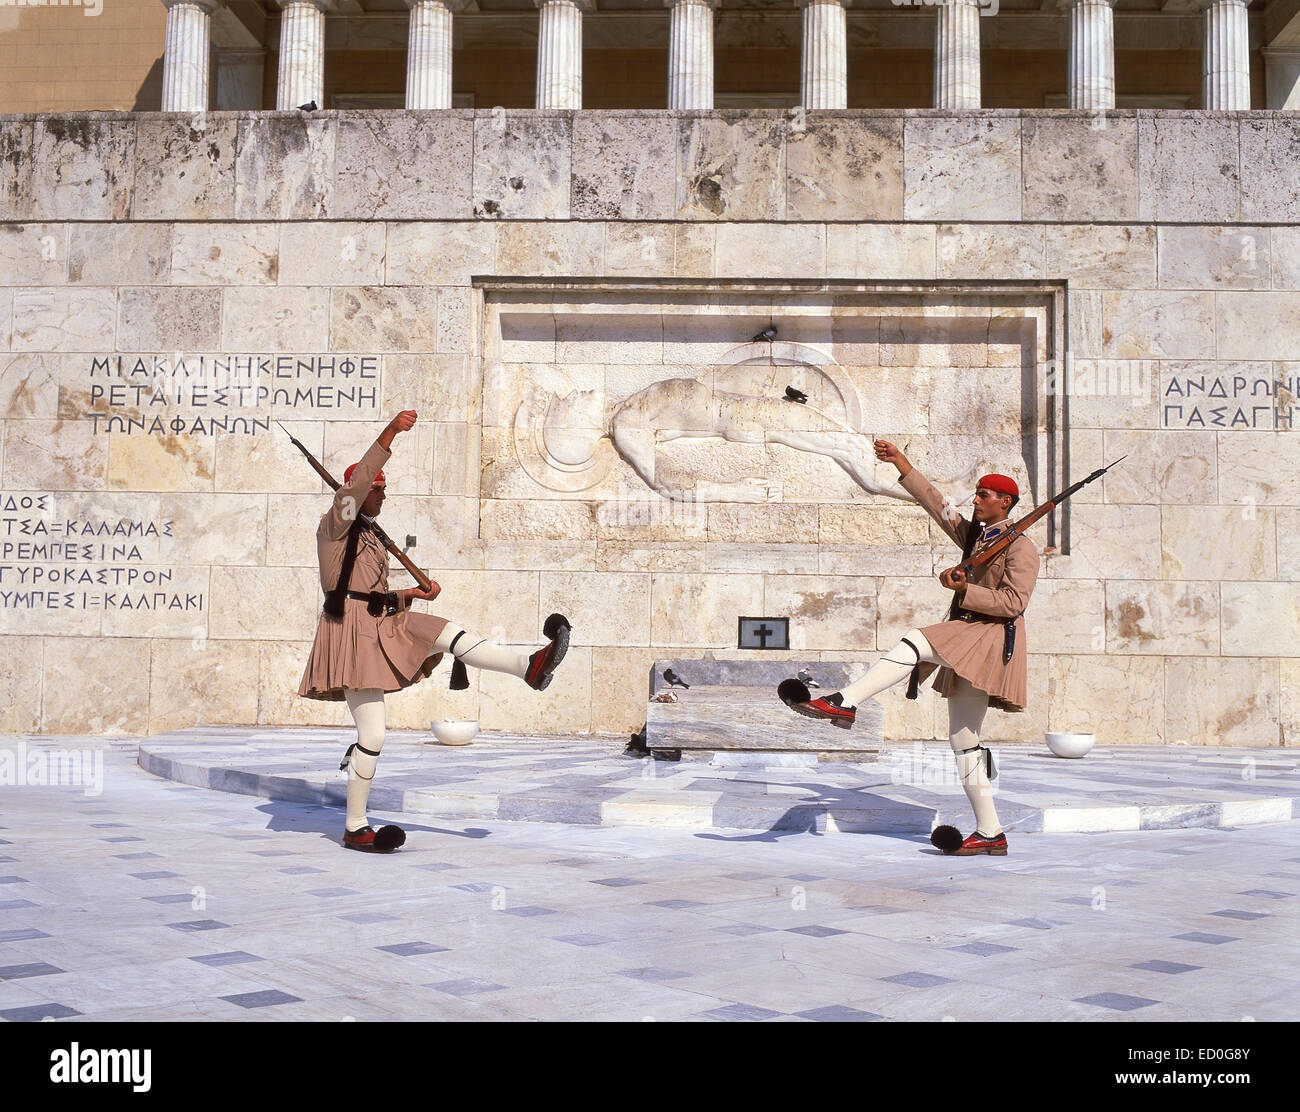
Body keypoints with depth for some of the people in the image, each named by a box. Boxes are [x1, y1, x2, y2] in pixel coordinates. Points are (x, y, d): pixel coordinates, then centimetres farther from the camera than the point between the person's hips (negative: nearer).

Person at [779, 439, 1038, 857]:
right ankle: (990, 833, 5)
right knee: (963, 740, 4)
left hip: (993, 636, -9)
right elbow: (938, 505, 19)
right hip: (967, 640, 9)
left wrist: (964, 590, -20)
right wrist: (902, 465, 14)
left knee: (913, 645, -29)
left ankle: (844, 703, -33)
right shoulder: (973, 535, 19)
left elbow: (1013, 603, -14)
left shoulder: (1020, 548, -4)